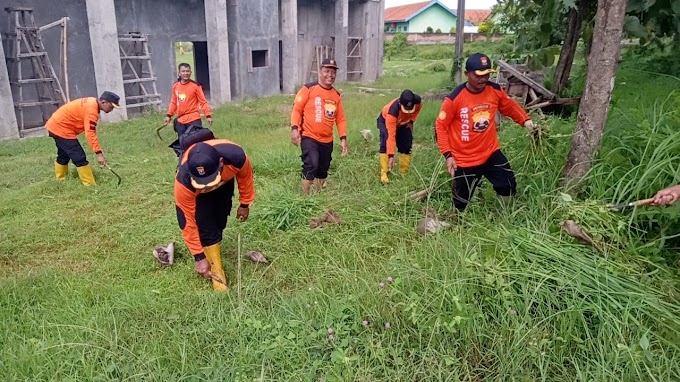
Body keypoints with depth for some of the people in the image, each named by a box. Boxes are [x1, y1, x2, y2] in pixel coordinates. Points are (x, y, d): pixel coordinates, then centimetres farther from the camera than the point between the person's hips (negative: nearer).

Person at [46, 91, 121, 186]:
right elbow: (90, 133, -32)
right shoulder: (91, 109, -26)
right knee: (80, 158, -11)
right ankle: (90, 185, -9)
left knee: (64, 155, 25)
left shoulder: (92, 102, 4)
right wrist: (99, 153, -34)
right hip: (62, 128, -11)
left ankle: (60, 181, 41)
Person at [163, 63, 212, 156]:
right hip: (180, 121, 5)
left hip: (194, 120, -4)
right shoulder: (175, 86, 8)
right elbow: (173, 102, 17)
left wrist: (208, 115, -11)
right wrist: (168, 115, 12)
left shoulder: (195, 86, -5)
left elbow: (203, 102, -4)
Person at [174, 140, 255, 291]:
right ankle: (218, 274, -1)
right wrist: (199, 257, -27)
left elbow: (245, 175, -16)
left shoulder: (236, 156, -43)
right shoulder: (184, 182, -44)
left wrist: (244, 204, -4)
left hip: (225, 181, 3)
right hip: (195, 190, -2)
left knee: (219, 222, 4)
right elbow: (188, 221, -31)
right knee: (206, 229, -14)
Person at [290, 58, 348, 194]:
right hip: (309, 137, -5)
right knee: (311, 165, -22)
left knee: (323, 171, 13)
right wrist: (294, 129, -18)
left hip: (327, 140, 6)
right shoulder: (308, 89, -6)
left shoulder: (336, 95, 10)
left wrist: (343, 138, 3)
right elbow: (297, 109, -6)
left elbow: (340, 119, 12)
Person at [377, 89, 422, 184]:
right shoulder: (392, 111, -46)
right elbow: (391, 135, -46)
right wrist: (391, 155, -47)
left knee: (406, 146, -2)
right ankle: (384, 173, -19)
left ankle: (404, 173, 7)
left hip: (404, 123, 5)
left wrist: (411, 121, -10)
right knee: (385, 144, -23)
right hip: (385, 120, -4)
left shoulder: (417, 101, -33)